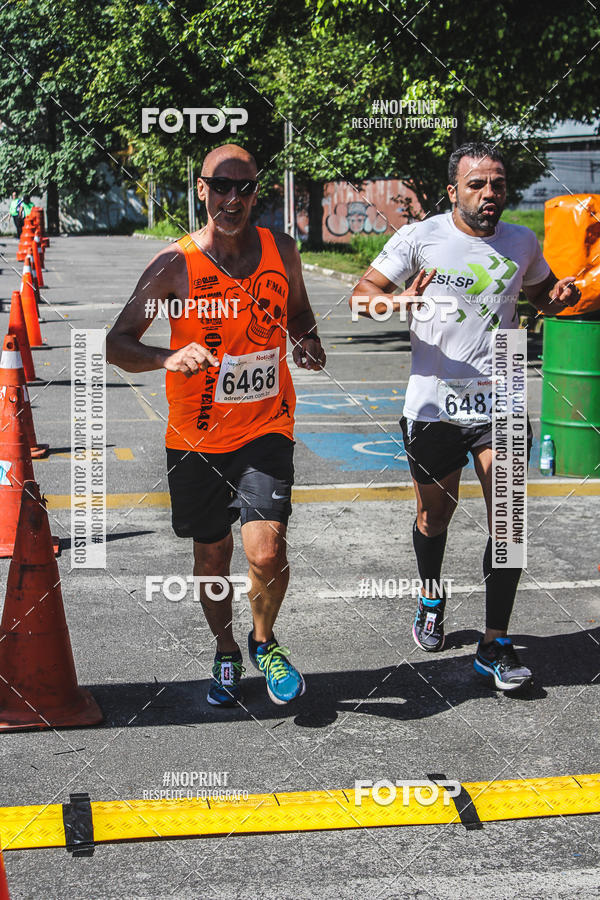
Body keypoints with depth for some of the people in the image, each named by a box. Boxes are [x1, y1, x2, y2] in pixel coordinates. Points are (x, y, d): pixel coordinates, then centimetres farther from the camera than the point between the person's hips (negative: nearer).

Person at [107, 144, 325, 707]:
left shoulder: (282, 252, -1)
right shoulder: (174, 264, -9)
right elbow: (117, 344, -10)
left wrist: (308, 343, -5)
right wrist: (167, 358, -30)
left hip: (265, 430, 0)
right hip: (196, 435, 0)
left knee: (266, 554, -15)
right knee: (211, 558, 13)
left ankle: (264, 642, 16)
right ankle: (226, 655, 39)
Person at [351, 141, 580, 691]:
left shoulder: (522, 244, 7)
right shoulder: (420, 238, -3)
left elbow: (541, 293, 25)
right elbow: (363, 294, -1)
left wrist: (560, 296, 0)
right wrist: (397, 303, -24)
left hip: (500, 404, 2)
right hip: (433, 404, -1)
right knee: (435, 515, 14)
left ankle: (495, 646, 3)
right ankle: (432, 599, 44)